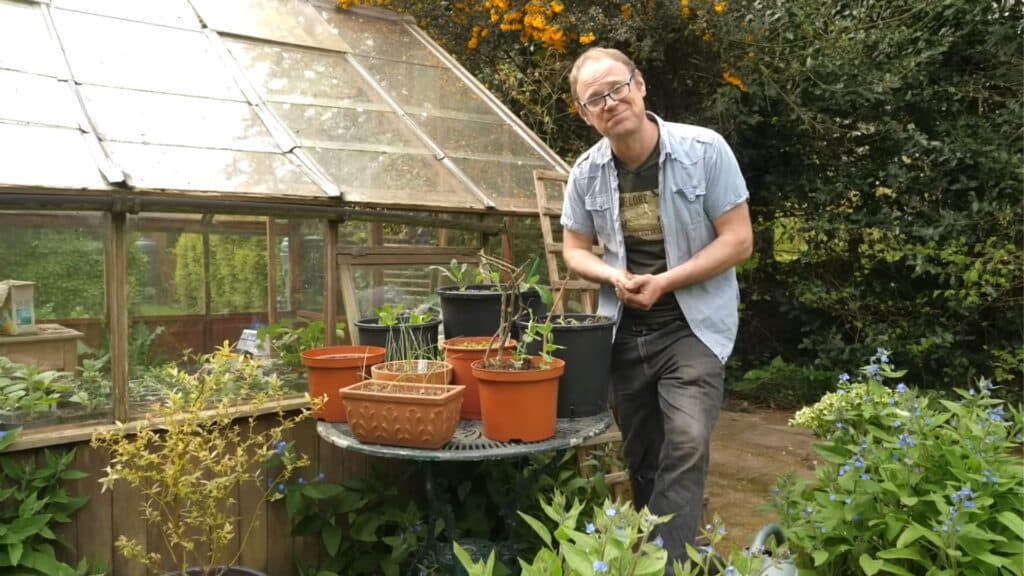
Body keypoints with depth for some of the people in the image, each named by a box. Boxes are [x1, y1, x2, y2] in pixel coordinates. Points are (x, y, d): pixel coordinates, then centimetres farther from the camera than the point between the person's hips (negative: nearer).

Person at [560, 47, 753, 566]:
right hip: (624, 330, 4)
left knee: (687, 444, -18)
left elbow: (738, 241, -11)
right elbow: (574, 249, 7)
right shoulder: (587, 171, -3)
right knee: (641, 457, 13)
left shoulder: (705, 150, -13)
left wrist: (663, 282, -20)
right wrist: (614, 276, -14)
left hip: (693, 326, -3)